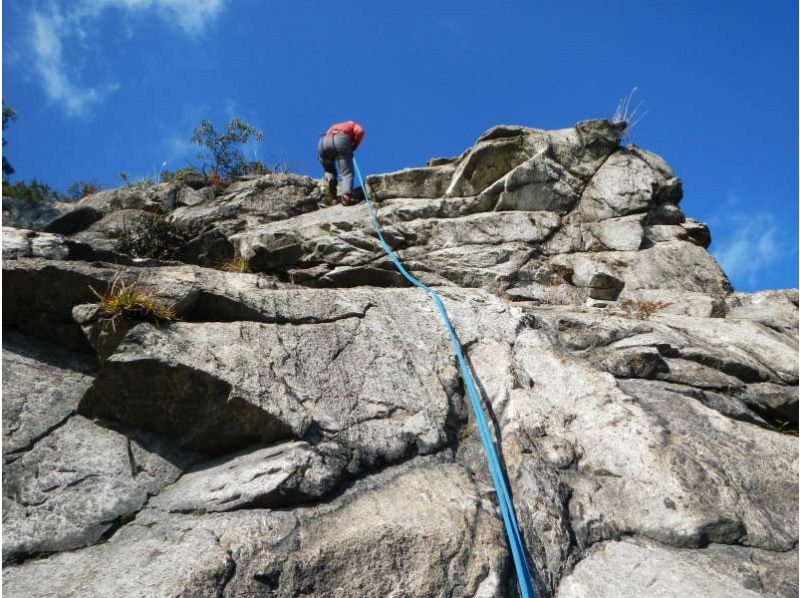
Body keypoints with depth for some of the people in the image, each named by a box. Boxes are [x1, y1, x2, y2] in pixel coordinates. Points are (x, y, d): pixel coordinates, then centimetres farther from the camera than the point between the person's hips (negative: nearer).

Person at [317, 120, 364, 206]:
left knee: (329, 170, 26)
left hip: (323, 141, 4)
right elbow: (359, 131, 6)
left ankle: (329, 178, -8)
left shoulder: (333, 127, 43)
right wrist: (354, 146, 20)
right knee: (347, 173, 0)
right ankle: (346, 197, -24)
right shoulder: (353, 124, 32)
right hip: (340, 140, -4)